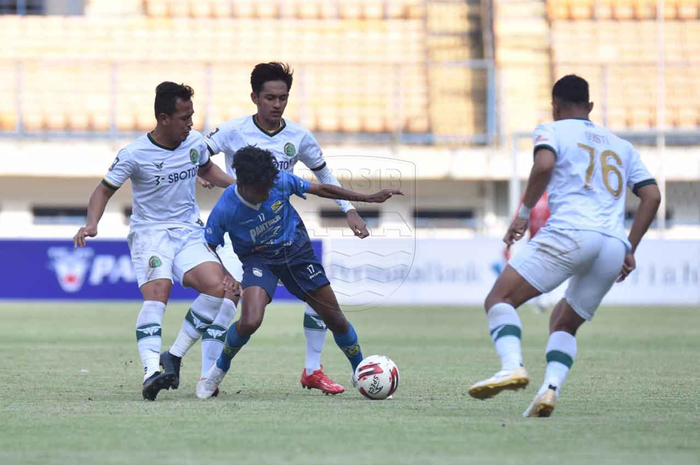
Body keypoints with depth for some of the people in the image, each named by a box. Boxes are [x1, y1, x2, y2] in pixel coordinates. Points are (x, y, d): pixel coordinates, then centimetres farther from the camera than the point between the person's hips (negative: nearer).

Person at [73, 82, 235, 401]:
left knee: (216, 285, -18)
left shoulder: (195, 142, 4)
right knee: (157, 292, -28)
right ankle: (152, 370, -38)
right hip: (149, 232, -5)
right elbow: (105, 189, -4)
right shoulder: (134, 155, -12)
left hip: (189, 232, 5)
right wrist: (91, 224, -20)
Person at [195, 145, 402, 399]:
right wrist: (225, 277, -26)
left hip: (296, 250, 2)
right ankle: (219, 369, 1)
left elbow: (321, 189, -5)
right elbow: (208, 248, -9)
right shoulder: (225, 210, -25)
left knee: (335, 319, 4)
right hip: (258, 259, -2)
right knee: (250, 322, -27)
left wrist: (369, 198, -3)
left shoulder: (281, 181, -22)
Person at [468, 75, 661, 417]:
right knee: (563, 324, 20)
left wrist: (524, 214, 0)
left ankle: (512, 366, -30)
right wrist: (629, 250, 22)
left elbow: (544, 165, -9)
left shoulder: (552, 131, 14)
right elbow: (652, 196, 21)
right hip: (614, 246, 6)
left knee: (499, 299, -3)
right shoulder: (621, 145, 30)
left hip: (571, 232, -6)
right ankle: (551, 388, -7)